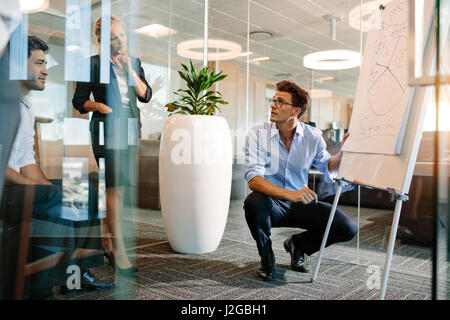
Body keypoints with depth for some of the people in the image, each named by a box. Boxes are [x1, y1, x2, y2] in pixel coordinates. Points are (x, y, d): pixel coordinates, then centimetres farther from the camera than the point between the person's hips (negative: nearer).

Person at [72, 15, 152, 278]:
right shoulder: (94, 64, 1)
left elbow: (146, 95, 6)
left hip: (130, 131, 5)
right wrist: (97, 105, -16)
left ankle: (108, 243, 22)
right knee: (114, 189, -11)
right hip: (107, 131, -5)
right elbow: (78, 100, 3)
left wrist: (131, 70, -4)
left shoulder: (134, 62, 15)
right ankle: (120, 253, -9)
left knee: (119, 189, 8)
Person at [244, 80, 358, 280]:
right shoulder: (257, 134, -11)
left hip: (300, 204, 3)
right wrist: (289, 194, -37)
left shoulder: (313, 136, -2)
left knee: (347, 228, -15)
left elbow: (327, 167, 14)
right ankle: (266, 259, -6)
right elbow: (253, 179, -22)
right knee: (254, 201, -37)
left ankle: (298, 245, 16)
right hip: (271, 203, -2)